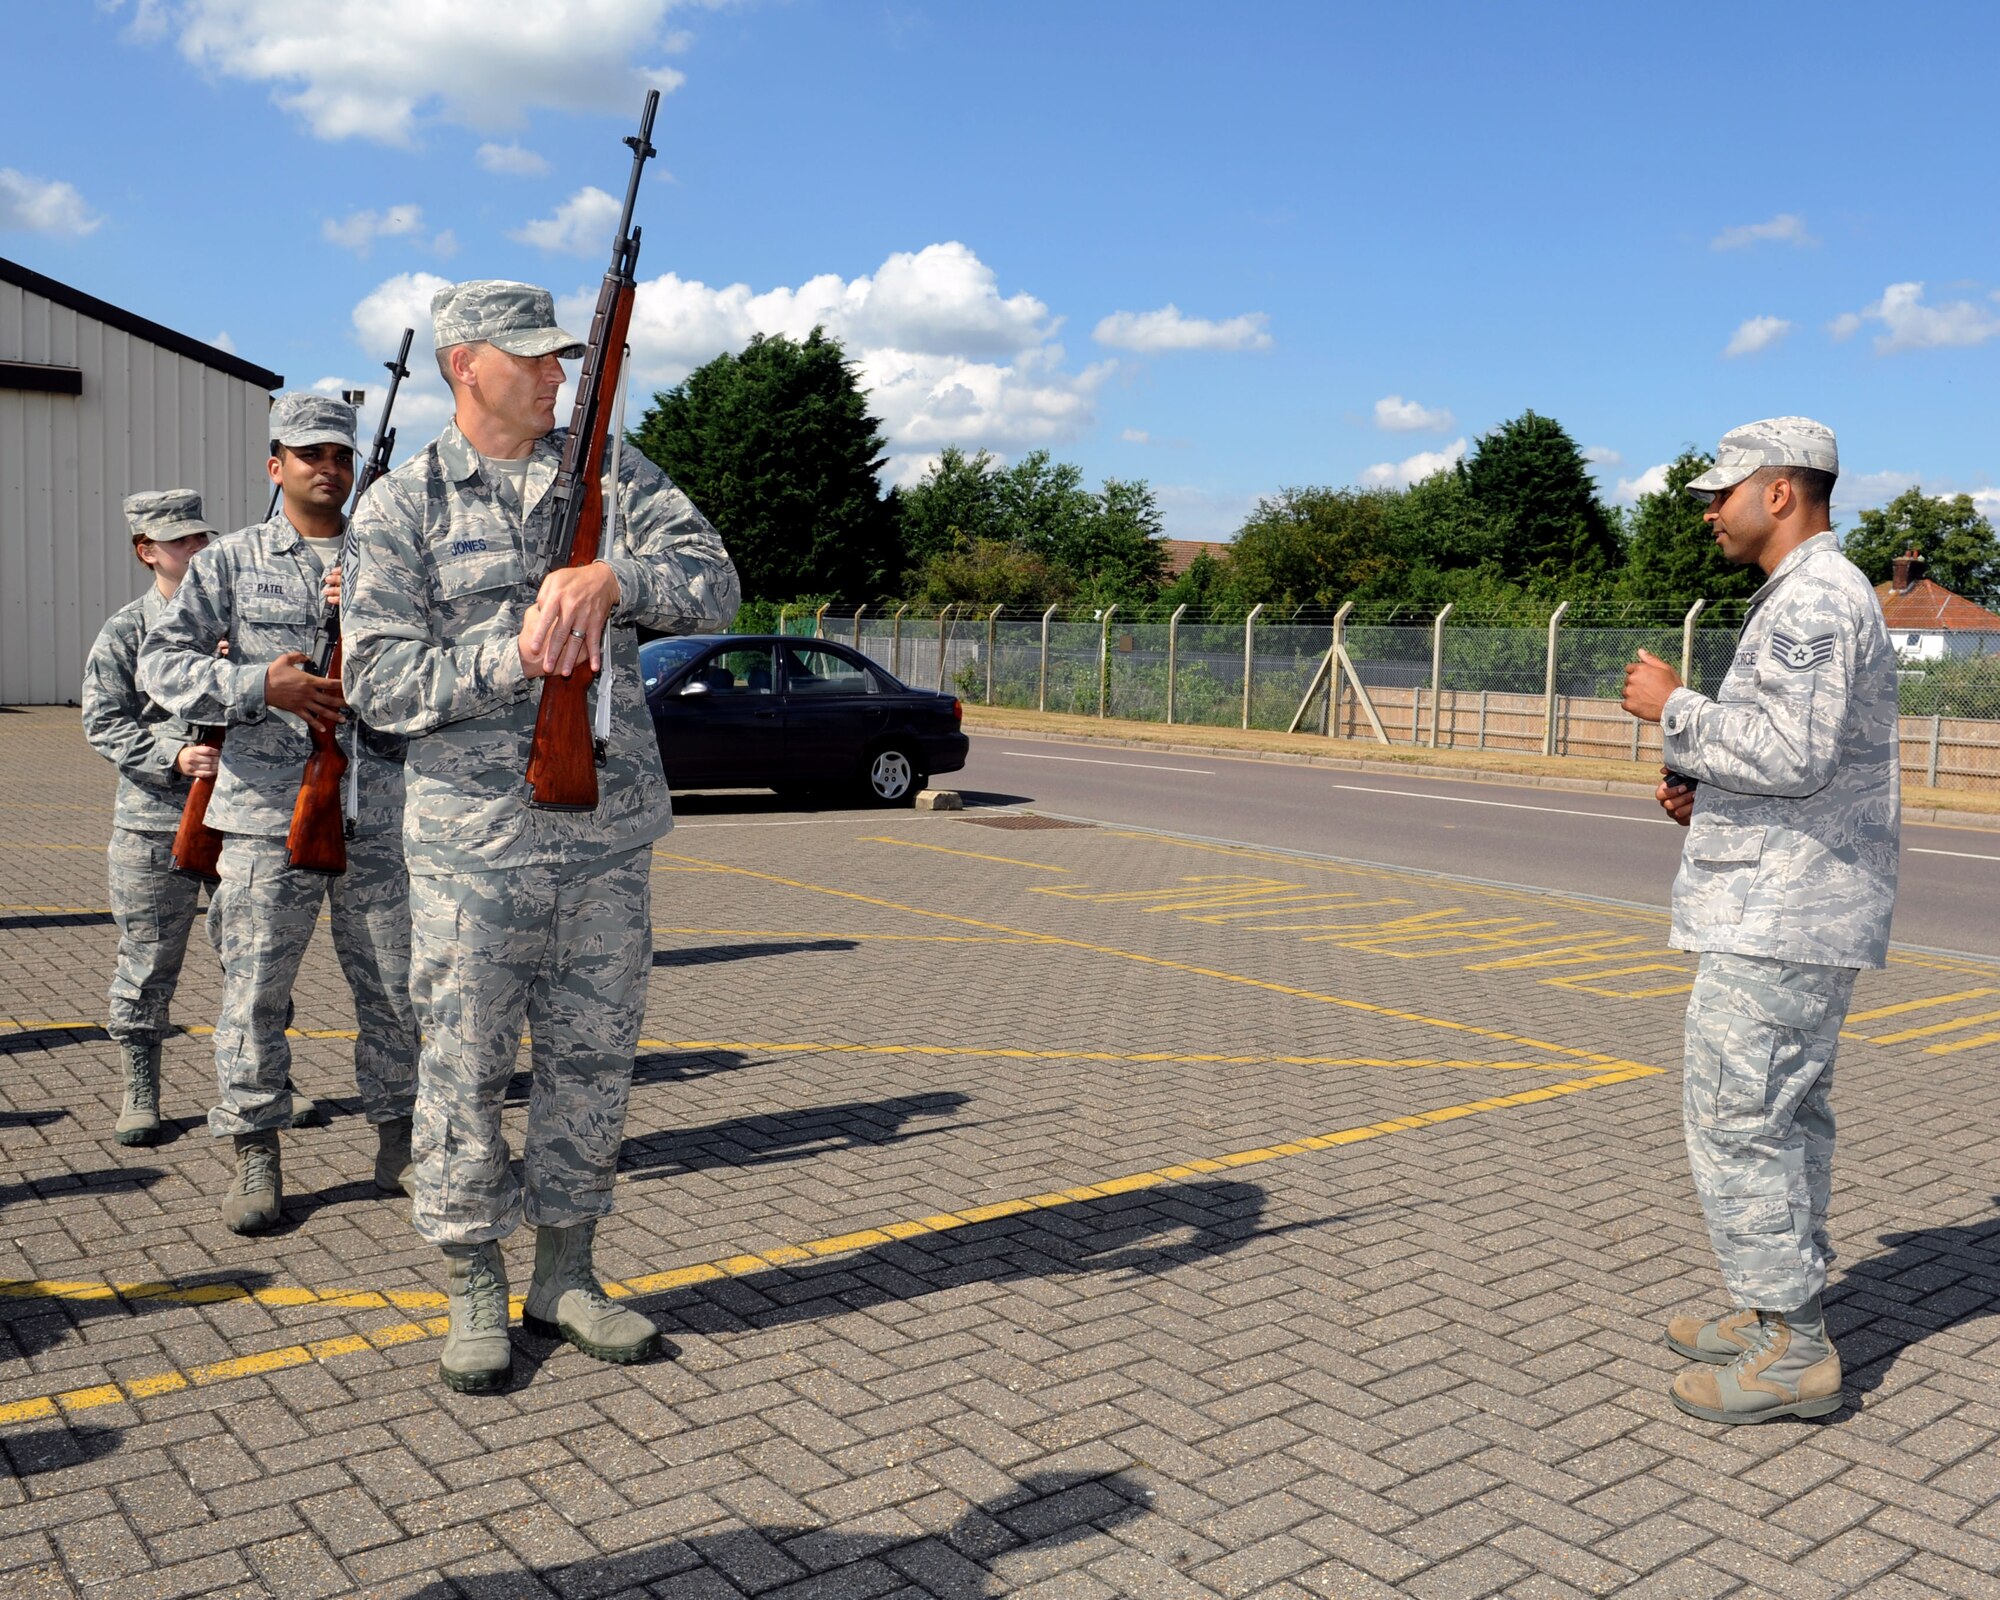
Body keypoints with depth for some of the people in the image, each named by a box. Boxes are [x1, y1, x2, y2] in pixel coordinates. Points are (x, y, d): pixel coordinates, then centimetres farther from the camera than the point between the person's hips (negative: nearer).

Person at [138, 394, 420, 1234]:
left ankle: (398, 1140, 21)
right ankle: (255, 1155, 14)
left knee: (396, 986, 6)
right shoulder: (231, 561, 7)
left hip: (381, 812, 2)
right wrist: (260, 684, -16)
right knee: (256, 988, 2)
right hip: (267, 811, -2)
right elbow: (162, 662, 0)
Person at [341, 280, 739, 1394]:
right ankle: (477, 1294, 21)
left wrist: (612, 577, -22)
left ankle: (567, 1277, 26)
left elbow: (716, 586, -4)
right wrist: (514, 656, -20)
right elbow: (379, 680, -7)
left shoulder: (613, 472, 8)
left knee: (595, 1063, 11)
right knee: (466, 1072, 4)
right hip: (475, 839, -3)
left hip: (614, 829, 3)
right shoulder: (402, 506, 0)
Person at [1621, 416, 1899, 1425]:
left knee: (1736, 1115, -7)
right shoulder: (1808, 599, 19)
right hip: (1796, 912, 11)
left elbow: (1795, 752, -28)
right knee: (1786, 1114, 16)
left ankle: (1790, 1351, 1)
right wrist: (1706, 791, 11)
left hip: (1780, 917, -11)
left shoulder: (1813, 598, -16)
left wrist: (1675, 708, -16)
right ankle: (1782, 1315, 26)